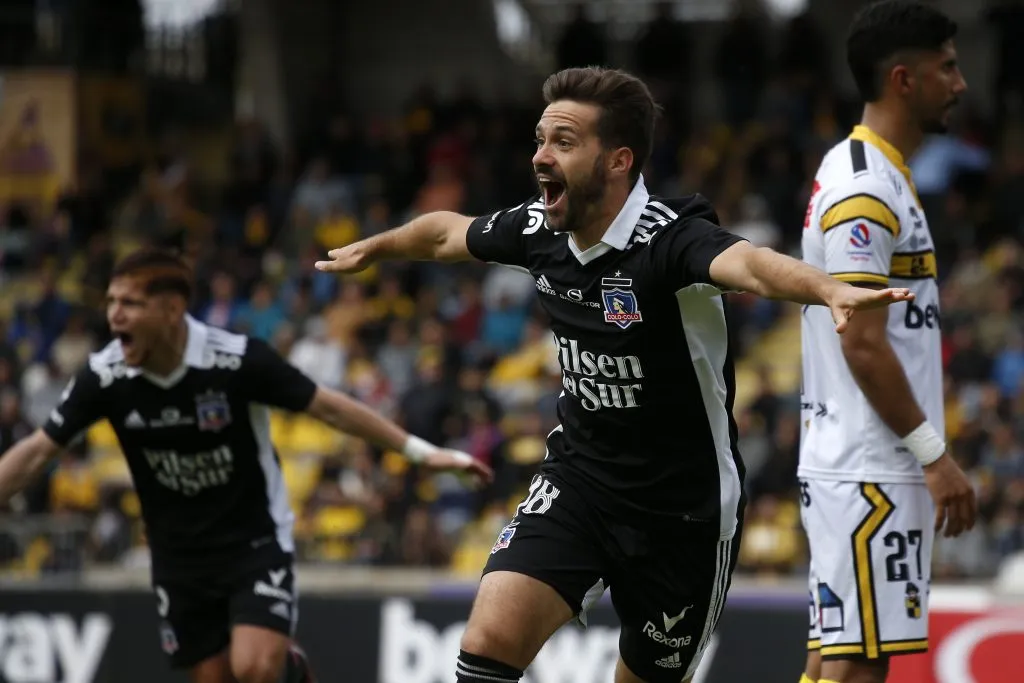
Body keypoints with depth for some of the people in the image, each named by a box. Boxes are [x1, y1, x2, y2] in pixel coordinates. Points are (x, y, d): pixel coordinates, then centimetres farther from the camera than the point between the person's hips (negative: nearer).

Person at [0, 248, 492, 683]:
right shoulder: (104, 377, -14)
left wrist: (420, 451, -14)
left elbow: (328, 407, -14)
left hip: (256, 540, -4)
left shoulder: (238, 360, -23)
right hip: (179, 556, 4)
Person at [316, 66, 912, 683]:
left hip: (684, 508, -5)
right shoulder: (540, 229, -4)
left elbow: (750, 264, -47)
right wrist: (370, 250, 38)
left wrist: (830, 290, -68)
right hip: (579, 476, 5)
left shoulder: (669, 238, -24)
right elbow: (448, 232, 19)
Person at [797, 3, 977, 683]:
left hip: (870, 469, 10)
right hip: (870, 473, -10)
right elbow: (862, 344, -20)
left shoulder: (869, 174, 17)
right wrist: (935, 454, -18)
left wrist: (926, 453, 21)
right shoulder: (865, 192, -15)